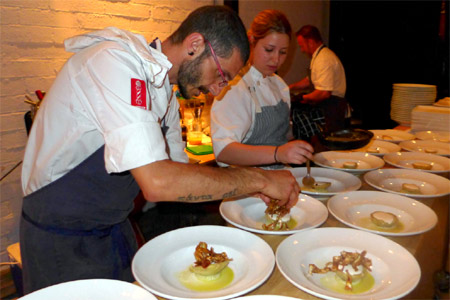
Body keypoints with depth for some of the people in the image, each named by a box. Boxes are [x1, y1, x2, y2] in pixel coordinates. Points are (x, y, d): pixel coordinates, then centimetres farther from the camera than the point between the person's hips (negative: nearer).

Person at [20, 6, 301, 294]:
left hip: (114, 226, 8)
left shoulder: (164, 90, 2)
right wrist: (259, 178, -26)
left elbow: (178, 168, 11)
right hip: (61, 237, -7)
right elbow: (157, 182, -36)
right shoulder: (114, 62, -26)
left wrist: (247, 187, -2)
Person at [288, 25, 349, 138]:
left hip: (331, 111, -10)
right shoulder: (318, 56, 14)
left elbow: (324, 93, -28)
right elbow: (310, 80, 26)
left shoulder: (324, 60, -20)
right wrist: (290, 88, 16)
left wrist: (304, 98, -14)